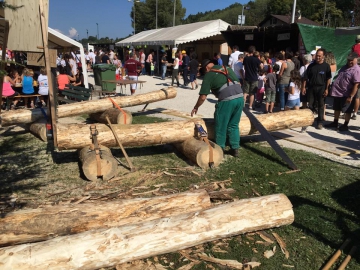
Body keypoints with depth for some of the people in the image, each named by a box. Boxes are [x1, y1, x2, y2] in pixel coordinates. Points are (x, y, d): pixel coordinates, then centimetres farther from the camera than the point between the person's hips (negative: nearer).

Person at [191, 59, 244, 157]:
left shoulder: (208, 75, 5)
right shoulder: (227, 68, 21)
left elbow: (203, 97, 3)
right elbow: (238, 83, 21)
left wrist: (196, 107, 18)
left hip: (226, 100, -6)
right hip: (240, 97, 6)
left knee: (221, 127, 10)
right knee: (233, 125, 19)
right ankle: (235, 149, 24)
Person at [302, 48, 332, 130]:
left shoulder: (326, 66, -1)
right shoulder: (311, 65, 5)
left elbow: (328, 79, -2)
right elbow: (306, 77, 6)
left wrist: (327, 89, -8)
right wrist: (303, 87, 0)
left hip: (321, 88, -2)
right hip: (311, 87, 2)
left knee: (320, 105, 6)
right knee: (310, 105, 7)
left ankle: (320, 122, 12)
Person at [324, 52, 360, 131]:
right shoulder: (345, 67, 8)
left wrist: (351, 97, -26)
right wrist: (333, 88, 17)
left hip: (346, 95, -8)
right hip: (337, 92, 8)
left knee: (347, 111, 6)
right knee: (336, 109, 18)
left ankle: (345, 125, 18)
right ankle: (335, 123, 31)